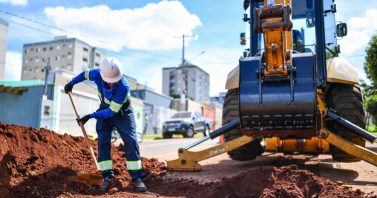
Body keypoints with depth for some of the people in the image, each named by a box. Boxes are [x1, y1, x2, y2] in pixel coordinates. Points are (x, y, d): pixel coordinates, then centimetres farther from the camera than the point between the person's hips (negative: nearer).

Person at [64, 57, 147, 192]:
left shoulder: (123, 87, -37)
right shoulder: (97, 74, -23)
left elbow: (112, 111, -32)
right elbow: (85, 74, 4)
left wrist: (90, 116, -30)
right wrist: (72, 82, 7)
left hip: (122, 113, -3)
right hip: (105, 111, 4)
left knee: (131, 142, -13)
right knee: (103, 142, -7)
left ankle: (137, 177, -9)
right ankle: (107, 176, -2)